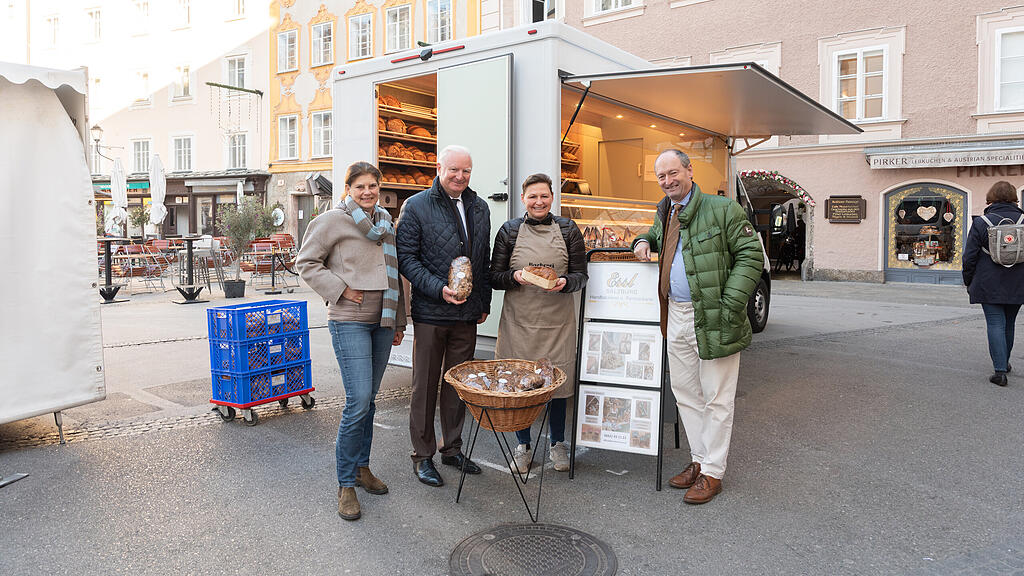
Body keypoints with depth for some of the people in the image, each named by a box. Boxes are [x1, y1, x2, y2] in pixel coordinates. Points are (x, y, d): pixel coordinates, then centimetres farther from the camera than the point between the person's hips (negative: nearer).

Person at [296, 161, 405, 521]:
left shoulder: (385, 221, 13)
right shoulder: (332, 220, -4)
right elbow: (307, 262, -1)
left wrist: (399, 320, 19)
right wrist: (341, 289, -12)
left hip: (382, 322, 6)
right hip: (349, 320, -6)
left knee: (369, 399, 12)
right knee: (358, 401, -11)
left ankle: (361, 467, 28)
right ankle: (346, 485, 2)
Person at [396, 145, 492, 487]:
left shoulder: (479, 208, 13)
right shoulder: (416, 206, -3)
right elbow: (406, 258, -8)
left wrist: (484, 303, 15)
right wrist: (439, 289, -19)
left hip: (467, 315, 5)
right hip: (431, 314, -5)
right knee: (425, 386, 5)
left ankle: (452, 449, 28)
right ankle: (422, 456, 18)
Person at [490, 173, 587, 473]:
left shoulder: (568, 230, 5)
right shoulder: (509, 231, 4)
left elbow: (581, 274, 5)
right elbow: (494, 277, 3)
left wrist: (564, 282, -16)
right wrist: (515, 277, -17)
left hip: (558, 321, 0)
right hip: (519, 321, 0)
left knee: (559, 381, 7)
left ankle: (557, 443, 28)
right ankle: (523, 446, 25)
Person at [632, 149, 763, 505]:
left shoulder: (722, 209, -8)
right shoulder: (664, 213, 14)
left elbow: (751, 257, -10)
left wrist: (728, 306, -18)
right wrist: (643, 241, 12)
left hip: (711, 319, -7)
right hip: (676, 316, 7)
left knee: (716, 399, 3)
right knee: (685, 394, 15)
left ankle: (713, 472, 15)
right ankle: (699, 460, 29)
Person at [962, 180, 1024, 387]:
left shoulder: (981, 223, -7)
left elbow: (969, 257, -5)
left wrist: (968, 282, 7)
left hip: (989, 285, -3)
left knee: (996, 324, -2)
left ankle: (1000, 370, -9)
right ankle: (1004, 362, 33)